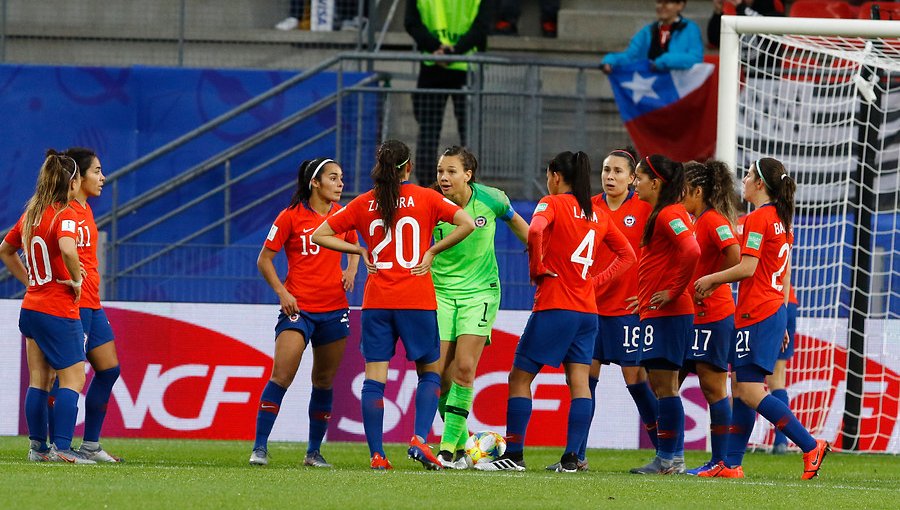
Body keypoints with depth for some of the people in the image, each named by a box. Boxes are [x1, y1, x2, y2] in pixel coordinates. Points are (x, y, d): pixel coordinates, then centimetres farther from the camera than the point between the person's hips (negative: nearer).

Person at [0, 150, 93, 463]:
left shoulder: (31, 215, 10)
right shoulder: (65, 215, -15)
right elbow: (67, 249, -35)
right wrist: (76, 279, -18)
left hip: (31, 306, 8)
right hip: (59, 311, -8)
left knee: (39, 380, 11)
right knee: (72, 378, -3)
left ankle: (38, 447, 14)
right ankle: (61, 447, -10)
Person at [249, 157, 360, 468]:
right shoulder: (291, 216, -5)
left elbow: (353, 247, 27)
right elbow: (264, 259, -1)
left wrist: (351, 270, 7)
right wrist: (282, 292, -12)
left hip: (335, 308, 5)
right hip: (298, 308, -5)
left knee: (324, 381, 9)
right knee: (281, 375, -16)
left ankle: (314, 451, 19)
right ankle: (260, 447, -13)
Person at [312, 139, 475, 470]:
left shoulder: (363, 204, 5)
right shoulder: (425, 198, 0)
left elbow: (319, 236, 7)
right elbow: (467, 224, -9)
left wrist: (360, 251, 9)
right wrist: (432, 251, -2)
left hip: (376, 302, 1)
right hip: (417, 300, -1)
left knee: (374, 377, 3)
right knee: (430, 371, 11)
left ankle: (376, 454, -3)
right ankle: (420, 440, -8)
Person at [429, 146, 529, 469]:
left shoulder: (491, 199, -9)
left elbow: (514, 221, 12)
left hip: (480, 291, -1)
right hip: (441, 292, 1)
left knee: (464, 368, -14)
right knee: (441, 375, -3)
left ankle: (449, 448, -12)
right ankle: (461, 447, 14)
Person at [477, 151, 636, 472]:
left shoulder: (553, 203, -5)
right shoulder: (597, 214, 13)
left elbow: (535, 230, -27)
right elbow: (627, 255, 20)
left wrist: (536, 268, -13)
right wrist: (595, 280, 14)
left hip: (554, 305, -6)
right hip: (587, 310, 6)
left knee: (520, 377, 1)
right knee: (579, 382, 3)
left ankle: (514, 455, -3)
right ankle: (572, 458, -4)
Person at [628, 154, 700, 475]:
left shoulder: (669, 215, -14)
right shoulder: (659, 214, 18)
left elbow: (691, 251, -28)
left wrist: (674, 290, -20)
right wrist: (647, 297, 21)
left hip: (668, 313, -10)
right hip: (654, 312, 10)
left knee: (664, 385, -8)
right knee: (658, 385, 10)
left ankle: (670, 459, -7)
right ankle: (668, 457, 12)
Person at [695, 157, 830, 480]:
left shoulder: (758, 219, -13)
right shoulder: (781, 220, 16)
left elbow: (747, 268, -19)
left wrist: (710, 280, -4)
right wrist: (781, 322, 24)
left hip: (756, 315, -10)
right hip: (775, 309, 10)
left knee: (750, 392, -10)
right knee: (741, 388, 11)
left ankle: (811, 446, -13)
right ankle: (731, 464, 11)